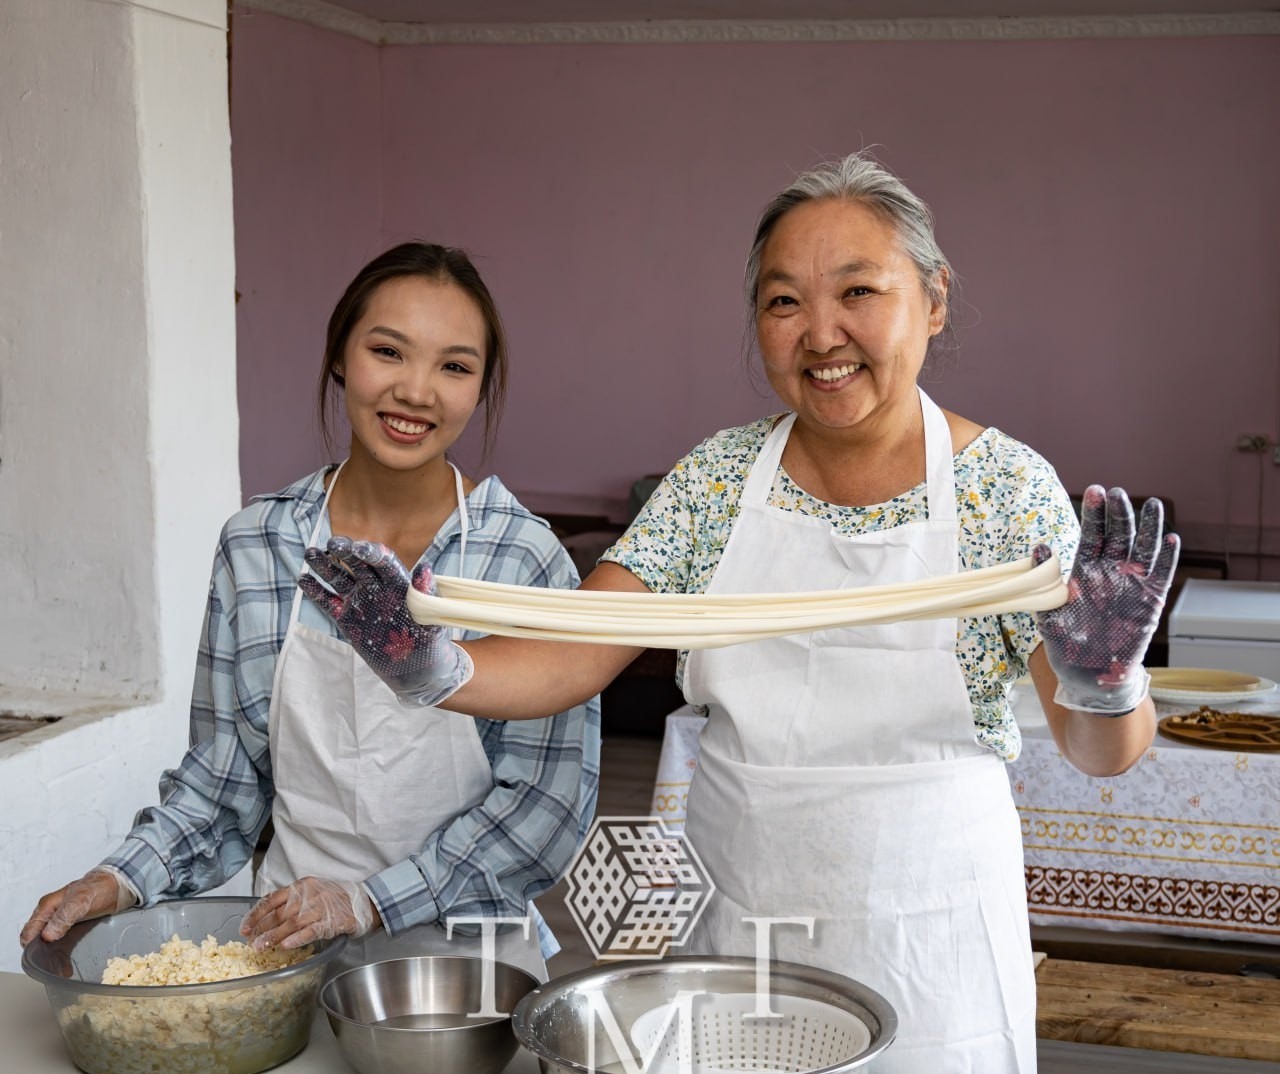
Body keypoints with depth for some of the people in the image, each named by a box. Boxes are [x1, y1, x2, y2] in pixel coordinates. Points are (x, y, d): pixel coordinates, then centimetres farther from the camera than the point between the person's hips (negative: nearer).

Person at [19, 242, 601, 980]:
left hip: (467, 955, -2)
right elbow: (225, 770, 12)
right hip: (290, 950, 2)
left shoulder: (526, 558, -6)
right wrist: (128, 877, -2)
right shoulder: (255, 546, 3)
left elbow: (551, 796, -7)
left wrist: (370, 900, -14)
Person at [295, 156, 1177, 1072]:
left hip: (925, 941, -2)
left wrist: (1104, 682, -36)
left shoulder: (1006, 486, -10)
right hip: (732, 925, 3)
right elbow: (574, 656, -8)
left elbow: (1103, 753, -14)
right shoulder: (716, 477, -1)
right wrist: (440, 673, -27)